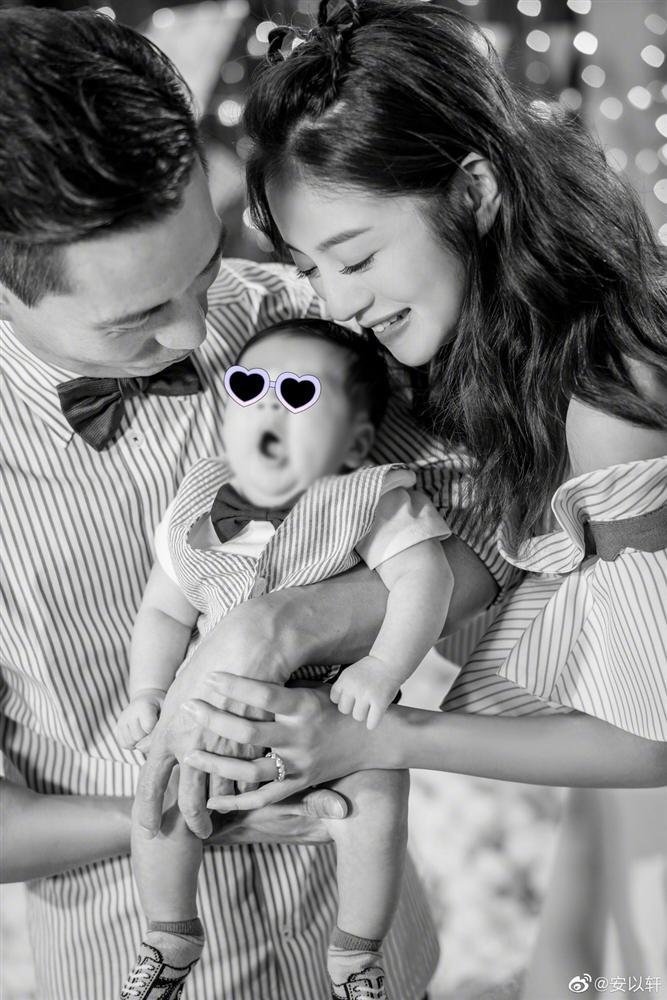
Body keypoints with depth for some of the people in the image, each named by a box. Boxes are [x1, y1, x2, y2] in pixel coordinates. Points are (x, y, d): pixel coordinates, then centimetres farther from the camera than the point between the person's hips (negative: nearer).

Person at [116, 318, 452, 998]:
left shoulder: (368, 500, -13)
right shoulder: (194, 510, -1)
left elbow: (423, 576, -23)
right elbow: (164, 612, 6)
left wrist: (383, 668, -35)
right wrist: (147, 692, -8)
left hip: (341, 701, -3)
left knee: (375, 810, -22)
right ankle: (170, 936, 17)